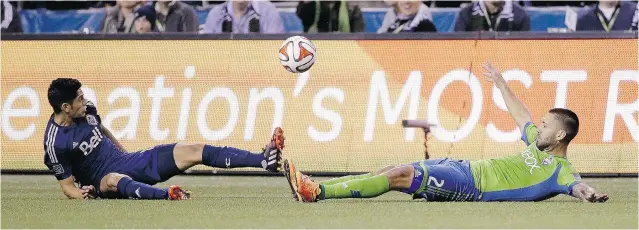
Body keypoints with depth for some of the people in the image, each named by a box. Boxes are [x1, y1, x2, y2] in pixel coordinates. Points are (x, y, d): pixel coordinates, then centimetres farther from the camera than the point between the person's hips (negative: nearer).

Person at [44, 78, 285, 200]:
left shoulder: (86, 110, 1)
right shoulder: (55, 143, -18)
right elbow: (67, 185, -10)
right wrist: (79, 194, -31)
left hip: (128, 160, 8)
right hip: (104, 179, -8)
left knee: (195, 151, -5)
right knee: (115, 181, -47)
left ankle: (265, 159, -11)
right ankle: (167, 195, -73)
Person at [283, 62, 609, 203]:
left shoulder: (560, 170, -9)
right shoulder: (539, 144, 17)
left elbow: (576, 185, -28)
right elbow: (521, 116, 31)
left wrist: (588, 193, -51)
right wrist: (501, 84, 43)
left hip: (470, 186, -9)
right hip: (466, 168, 9)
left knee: (399, 176, -17)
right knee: (392, 171, 2)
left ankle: (317, 192, -18)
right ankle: (313, 188, 1)